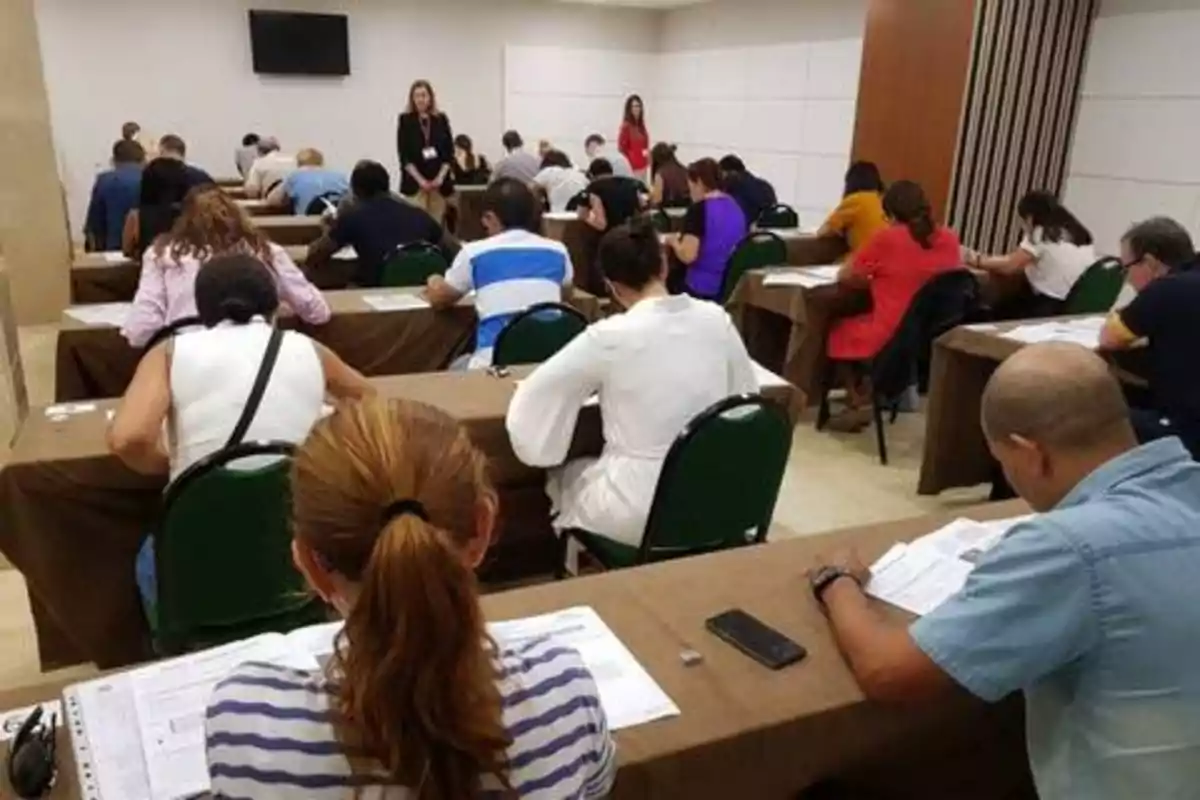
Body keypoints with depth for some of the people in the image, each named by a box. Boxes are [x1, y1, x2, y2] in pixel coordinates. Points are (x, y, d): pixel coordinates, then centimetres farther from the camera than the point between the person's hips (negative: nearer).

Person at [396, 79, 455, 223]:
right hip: (415, 182, -2)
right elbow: (404, 155, -3)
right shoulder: (405, 120, 2)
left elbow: (449, 151, 6)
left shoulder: (441, 119, 8)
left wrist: (441, 177, -7)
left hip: (439, 182, 2)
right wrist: (420, 179, -11)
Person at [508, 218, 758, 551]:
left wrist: (589, 384, 13)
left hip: (640, 512, -5)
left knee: (563, 478, 27)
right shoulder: (717, 319, -5)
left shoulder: (610, 336, -17)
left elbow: (534, 393, -5)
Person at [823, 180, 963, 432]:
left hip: (890, 339, -6)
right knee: (857, 323, 32)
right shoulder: (949, 239, 2)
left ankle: (859, 401, 18)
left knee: (839, 330, 25)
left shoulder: (886, 238, -12)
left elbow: (844, 277, -1)